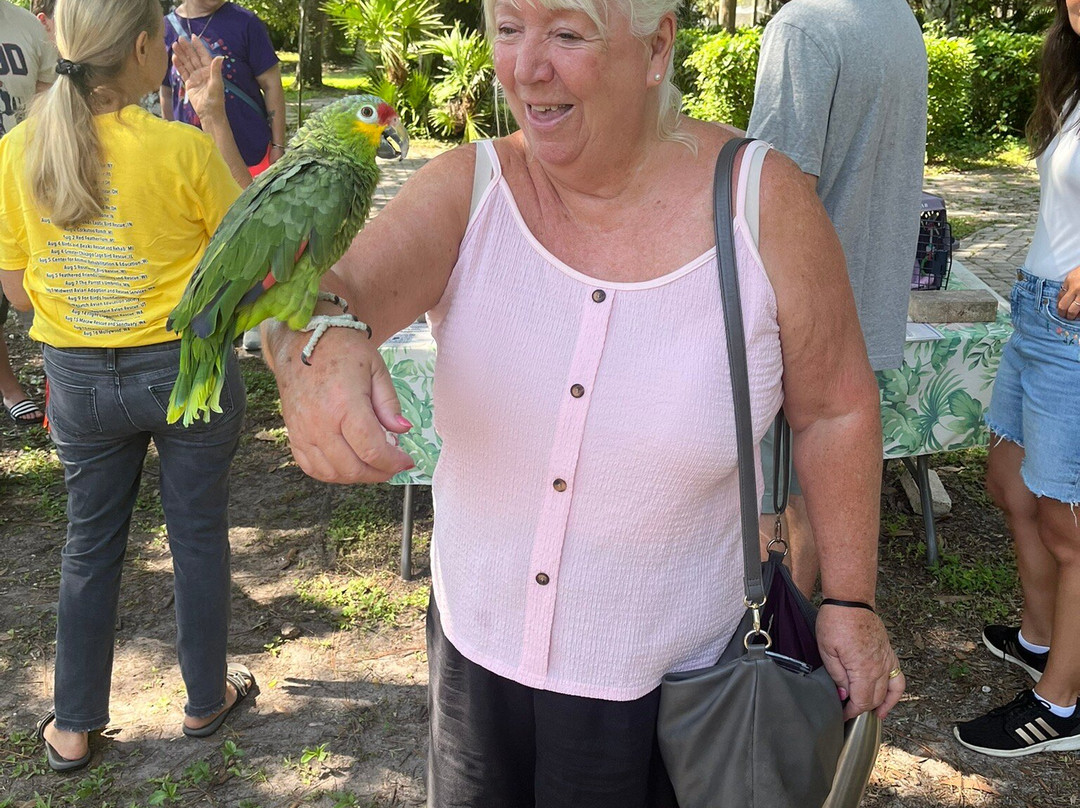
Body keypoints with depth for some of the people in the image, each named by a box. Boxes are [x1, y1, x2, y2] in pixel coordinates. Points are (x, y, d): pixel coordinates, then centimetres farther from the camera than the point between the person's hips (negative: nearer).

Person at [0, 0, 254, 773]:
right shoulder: (182, 149, -19)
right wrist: (216, 119, -5)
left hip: (79, 378, 3)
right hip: (185, 368, -3)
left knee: (90, 544, 19)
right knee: (198, 536, 15)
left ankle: (73, 727, 31)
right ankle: (206, 698, 34)